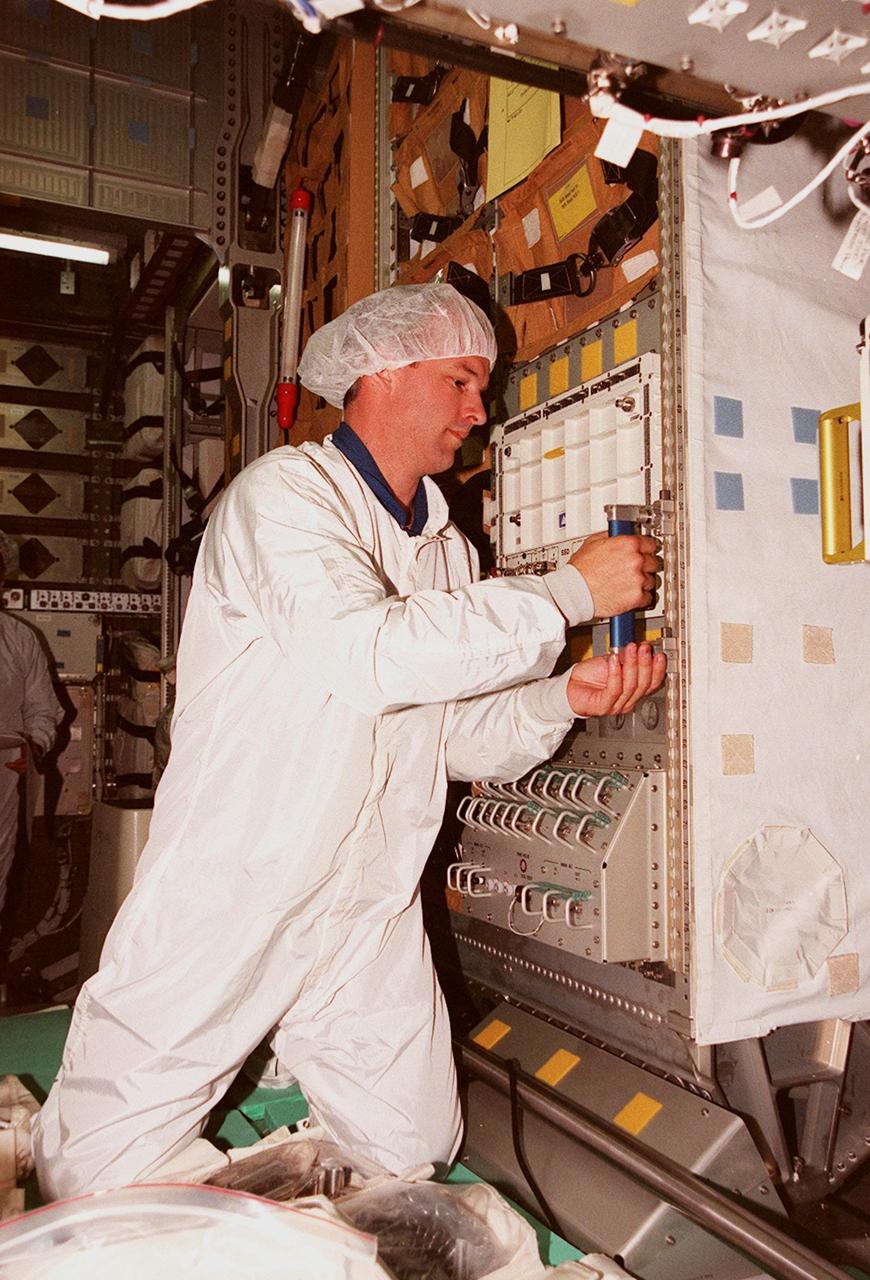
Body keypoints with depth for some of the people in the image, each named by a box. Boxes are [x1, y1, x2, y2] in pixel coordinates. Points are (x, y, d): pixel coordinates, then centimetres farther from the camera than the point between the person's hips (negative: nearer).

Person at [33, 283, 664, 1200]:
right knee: (104, 1194, 2)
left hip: (371, 919, 6)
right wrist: (569, 593, -20)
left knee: (418, 1157, 11)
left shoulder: (446, 546, 12)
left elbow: (457, 736, 10)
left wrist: (565, 698, -9)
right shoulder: (285, 492, -10)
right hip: (229, 906, -6)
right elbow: (368, 653, -28)